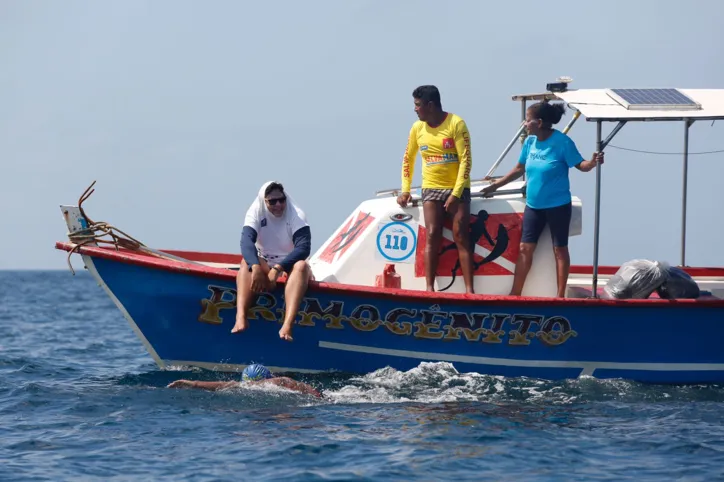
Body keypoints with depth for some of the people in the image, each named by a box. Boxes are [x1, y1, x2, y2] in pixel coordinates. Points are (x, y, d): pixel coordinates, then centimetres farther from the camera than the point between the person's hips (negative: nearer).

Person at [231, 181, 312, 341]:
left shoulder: (296, 216, -15)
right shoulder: (256, 213, -11)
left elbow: (304, 247, -28)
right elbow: (246, 241, -27)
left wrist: (277, 269, -40)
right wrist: (256, 268, -47)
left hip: (289, 263, -1)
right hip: (264, 263, 2)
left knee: (301, 266, -35)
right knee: (247, 261, -30)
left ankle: (287, 326, -56)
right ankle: (241, 318, -52)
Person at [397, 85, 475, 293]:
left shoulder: (456, 124, -11)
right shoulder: (417, 128, 4)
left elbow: (466, 160, -13)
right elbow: (408, 159, 15)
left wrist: (456, 194, -17)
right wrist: (405, 190, 9)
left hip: (457, 189, -3)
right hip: (431, 189, 3)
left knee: (461, 237, -9)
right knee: (432, 236, -8)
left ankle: (469, 289, -11)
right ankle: (430, 288, -10)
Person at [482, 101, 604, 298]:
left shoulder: (562, 142, -15)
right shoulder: (530, 141, 3)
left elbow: (580, 165, -11)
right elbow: (519, 169, 15)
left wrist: (593, 162, -33)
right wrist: (495, 185, 18)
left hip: (557, 205, -6)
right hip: (533, 205, 6)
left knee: (559, 249, 3)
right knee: (525, 248, 6)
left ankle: (560, 296, 9)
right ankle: (515, 294, 11)